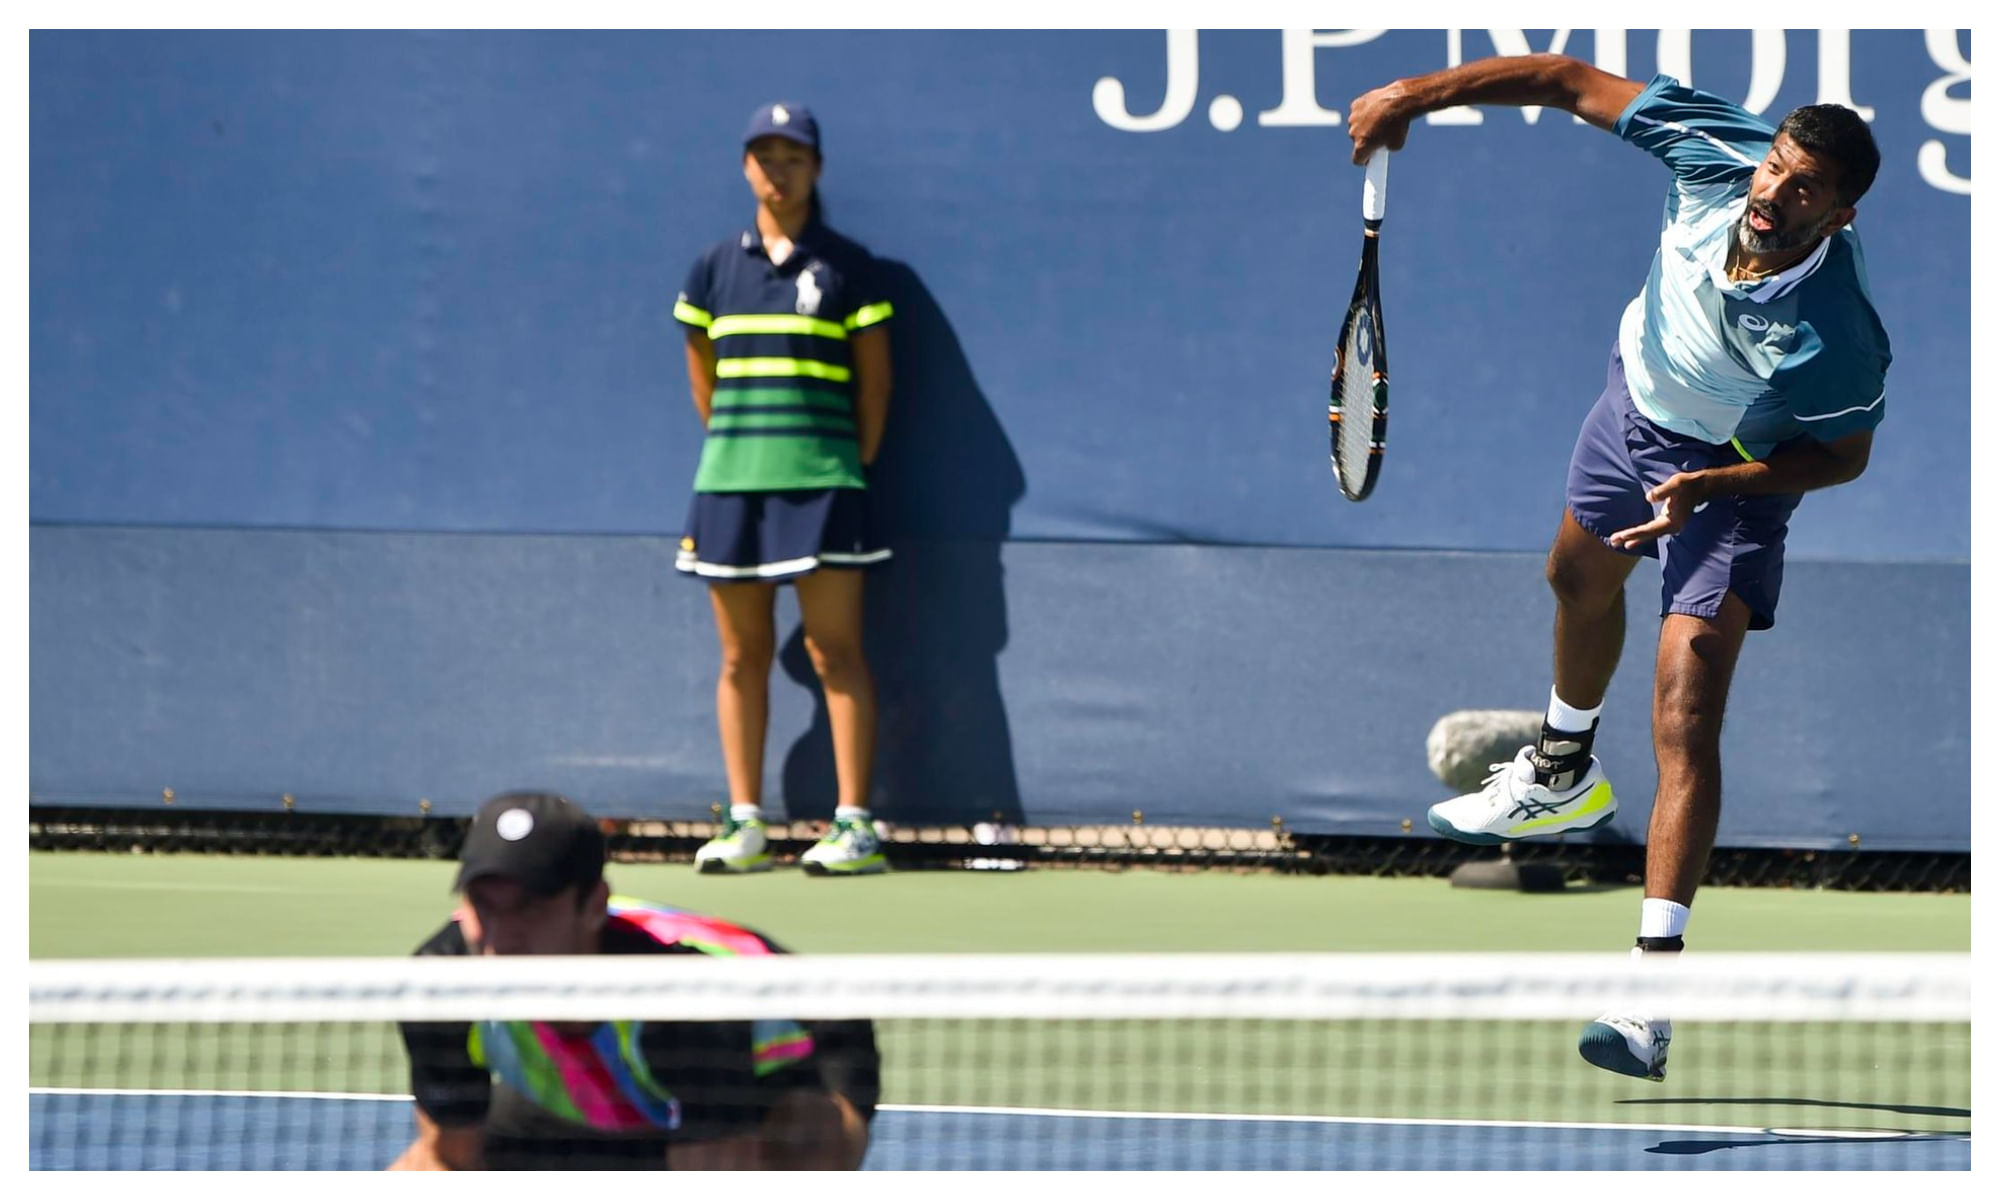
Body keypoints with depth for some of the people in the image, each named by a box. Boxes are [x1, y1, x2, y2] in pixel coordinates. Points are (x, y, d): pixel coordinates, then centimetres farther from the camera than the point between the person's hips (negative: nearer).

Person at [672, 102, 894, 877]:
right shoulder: (715, 270, 11)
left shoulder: (845, 266, 2)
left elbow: (875, 380, 4)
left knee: (836, 652, -7)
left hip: (821, 482, -4)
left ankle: (853, 824, -7)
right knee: (742, 657, 5)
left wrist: (853, 470, 1)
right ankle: (744, 825, 8)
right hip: (728, 481, 4)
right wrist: (735, 447, 11)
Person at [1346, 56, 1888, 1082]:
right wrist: (1417, 95, -22)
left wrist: (1715, 485, -33)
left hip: (1734, 475, -6)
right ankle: (1563, 777, 64)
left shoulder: (1837, 336, -40)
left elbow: (1844, 454, -22)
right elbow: (1574, 82, -20)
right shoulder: (1716, 151, -32)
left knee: (1686, 716, -18)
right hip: (1639, 393, 6)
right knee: (1580, 580, 32)